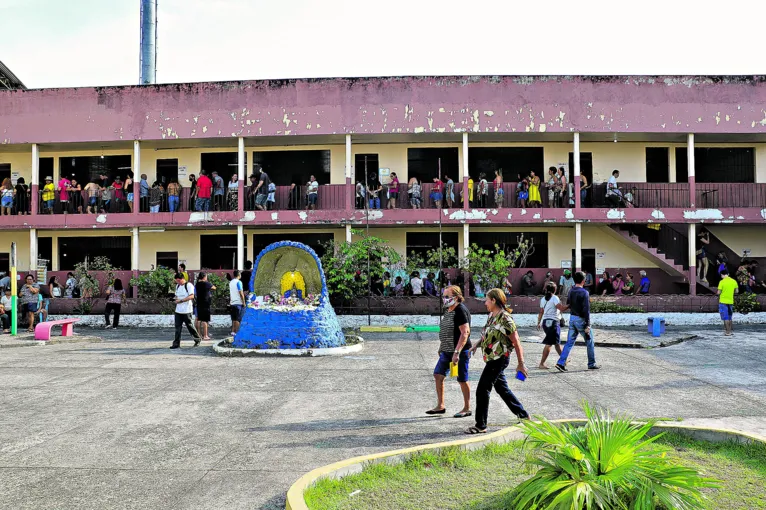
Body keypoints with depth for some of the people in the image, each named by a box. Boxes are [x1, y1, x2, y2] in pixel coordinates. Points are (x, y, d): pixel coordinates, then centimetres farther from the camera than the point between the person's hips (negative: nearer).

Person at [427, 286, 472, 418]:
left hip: (460, 351, -9)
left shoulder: (460, 311, -17)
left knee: (462, 380, 2)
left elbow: (465, 333, -24)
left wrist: (457, 352, -28)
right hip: (447, 351, 9)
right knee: (438, 375, 9)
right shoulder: (447, 310, 11)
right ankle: (440, 406, 18)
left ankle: (467, 409, 17)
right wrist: (441, 347, 22)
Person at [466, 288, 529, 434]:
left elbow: (516, 343, -17)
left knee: (482, 390, -5)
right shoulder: (491, 316, 8)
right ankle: (523, 415, 32)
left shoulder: (505, 319, -20)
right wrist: (477, 345, 6)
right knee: (502, 389, 19)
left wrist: (520, 364, -14)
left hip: (499, 359, -9)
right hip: (492, 359, 9)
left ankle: (481, 426, 4)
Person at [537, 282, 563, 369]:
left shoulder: (543, 299, 11)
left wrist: (539, 322, 20)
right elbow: (560, 308, -21)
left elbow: (541, 312, 14)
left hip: (545, 322, 8)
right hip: (553, 322, -8)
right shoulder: (555, 298, -9)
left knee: (557, 342, 21)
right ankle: (541, 363, -9)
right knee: (549, 344, -6)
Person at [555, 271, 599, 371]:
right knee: (589, 342, 11)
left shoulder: (571, 291, 4)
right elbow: (586, 310, -18)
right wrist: (587, 326, -17)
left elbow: (568, 305, 13)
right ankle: (592, 364, 20)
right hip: (581, 320, -6)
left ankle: (561, 363, -3)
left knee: (569, 342, 7)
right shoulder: (584, 293, -16)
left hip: (572, 318, 6)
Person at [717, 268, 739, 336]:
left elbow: (718, 292, -14)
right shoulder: (733, 281, 3)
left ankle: (728, 332, -1)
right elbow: (737, 291, 8)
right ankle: (731, 330, 18)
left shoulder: (722, 282, -13)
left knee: (725, 317, -1)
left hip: (723, 302, -5)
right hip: (730, 301, 5)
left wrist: (717, 293, 8)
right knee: (729, 317, 17)